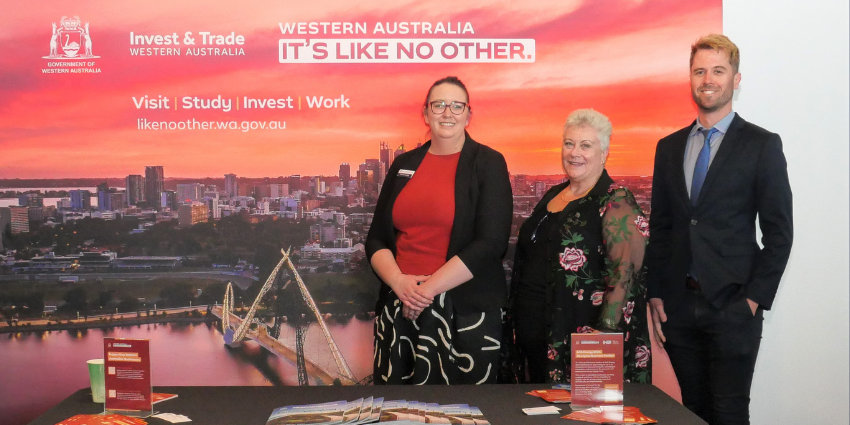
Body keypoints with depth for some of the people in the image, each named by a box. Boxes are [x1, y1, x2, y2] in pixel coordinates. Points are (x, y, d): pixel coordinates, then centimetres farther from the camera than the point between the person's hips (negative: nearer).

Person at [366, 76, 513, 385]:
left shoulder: (488, 163, 0)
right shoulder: (404, 165, 13)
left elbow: (490, 242, -10)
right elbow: (376, 238, 11)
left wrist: (428, 288, -13)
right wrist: (398, 281, -8)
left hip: (465, 312, -3)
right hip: (399, 308, 4)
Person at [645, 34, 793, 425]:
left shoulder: (762, 145, 0)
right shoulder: (669, 147, 12)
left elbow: (778, 232, -3)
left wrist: (755, 300, -9)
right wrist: (655, 296, 6)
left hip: (732, 306, -4)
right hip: (678, 307, 4)